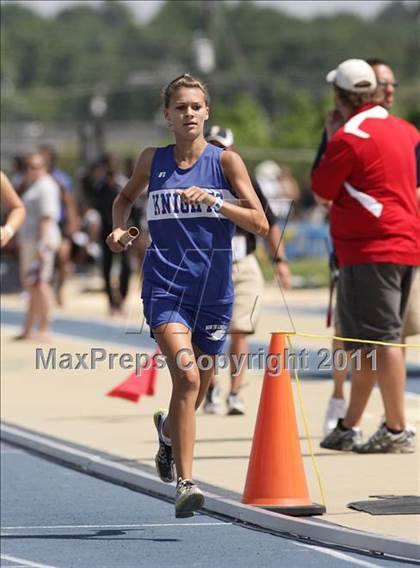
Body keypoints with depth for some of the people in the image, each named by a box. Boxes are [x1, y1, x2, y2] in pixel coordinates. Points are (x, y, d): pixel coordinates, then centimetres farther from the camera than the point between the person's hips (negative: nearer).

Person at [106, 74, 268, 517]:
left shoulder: (226, 161, 0)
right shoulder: (152, 161, 4)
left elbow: (260, 224, -5)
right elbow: (126, 197, 24)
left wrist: (214, 201, -18)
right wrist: (118, 228, 4)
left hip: (214, 289, 1)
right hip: (165, 285, -1)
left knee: (196, 389, 13)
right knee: (186, 375, -22)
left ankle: (168, 429, 50)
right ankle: (185, 484, -19)